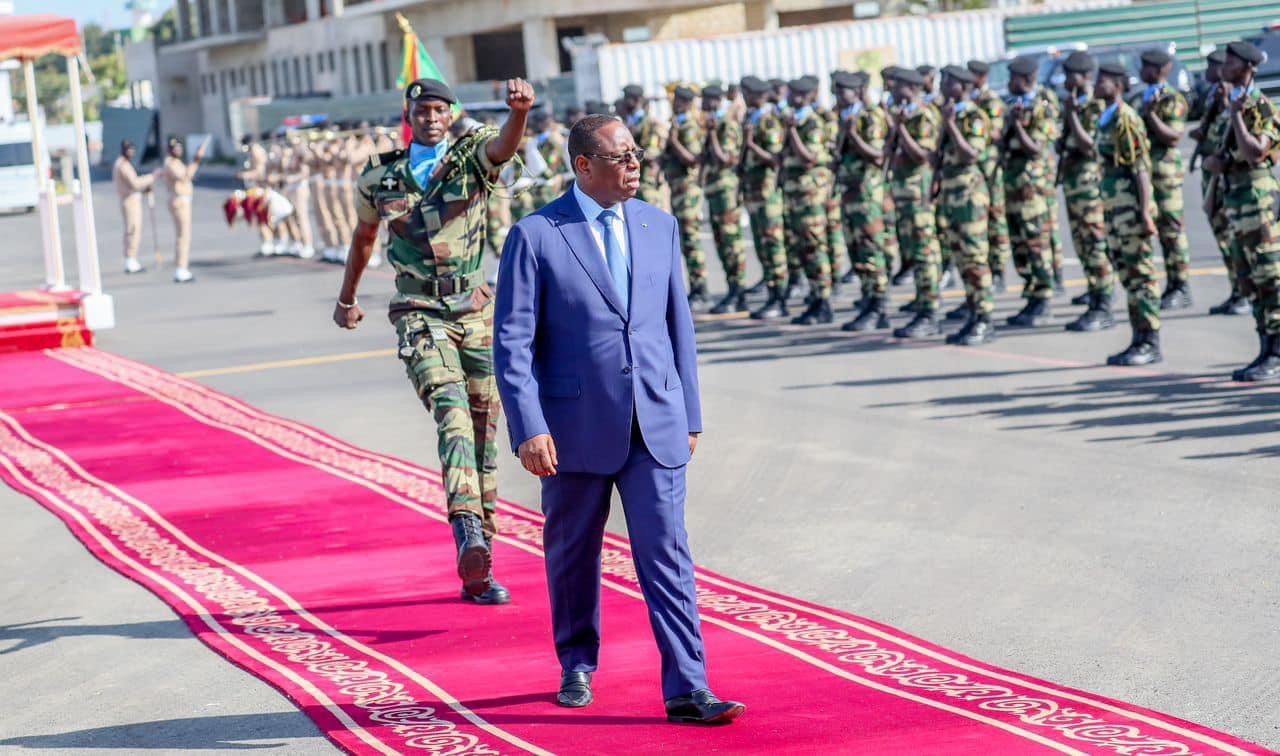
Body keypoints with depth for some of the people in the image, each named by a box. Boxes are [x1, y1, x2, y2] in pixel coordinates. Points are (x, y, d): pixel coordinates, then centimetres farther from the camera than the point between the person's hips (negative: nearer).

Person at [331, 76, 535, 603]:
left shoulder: (472, 157, 2)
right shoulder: (380, 178, 7)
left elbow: (504, 145, -22)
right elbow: (363, 236, 24)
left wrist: (519, 111, -44)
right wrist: (346, 297, 35)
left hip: (477, 311, 1)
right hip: (419, 316, -1)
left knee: (483, 435, 5)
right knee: (450, 409, -26)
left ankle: (477, 570, 14)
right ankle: (467, 530, -44)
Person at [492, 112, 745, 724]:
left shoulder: (660, 227, 8)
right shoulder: (535, 236, -6)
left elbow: (678, 324, 13)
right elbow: (513, 343, -8)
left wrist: (689, 415, 12)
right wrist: (530, 429, -15)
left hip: (655, 424, 2)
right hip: (576, 425, -2)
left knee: (667, 553, -4)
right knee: (572, 555, 13)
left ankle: (687, 690, -5)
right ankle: (577, 668, 33)